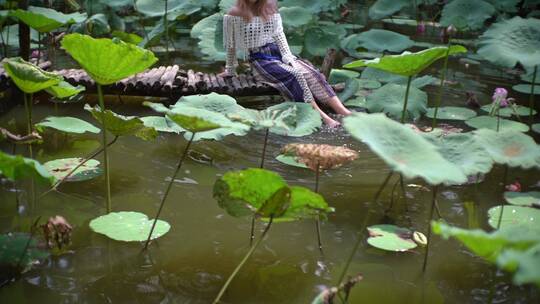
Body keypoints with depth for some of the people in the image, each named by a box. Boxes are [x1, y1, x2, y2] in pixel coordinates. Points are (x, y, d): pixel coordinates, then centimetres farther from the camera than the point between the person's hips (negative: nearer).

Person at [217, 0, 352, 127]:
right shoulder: (234, 15, -6)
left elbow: (279, 33, 4)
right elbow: (230, 46, 3)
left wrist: (288, 56, -8)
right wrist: (230, 70, 11)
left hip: (278, 52, 5)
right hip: (260, 59, -5)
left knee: (310, 72, -20)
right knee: (295, 75, -29)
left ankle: (344, 112, -30)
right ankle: (324, 118, -37)